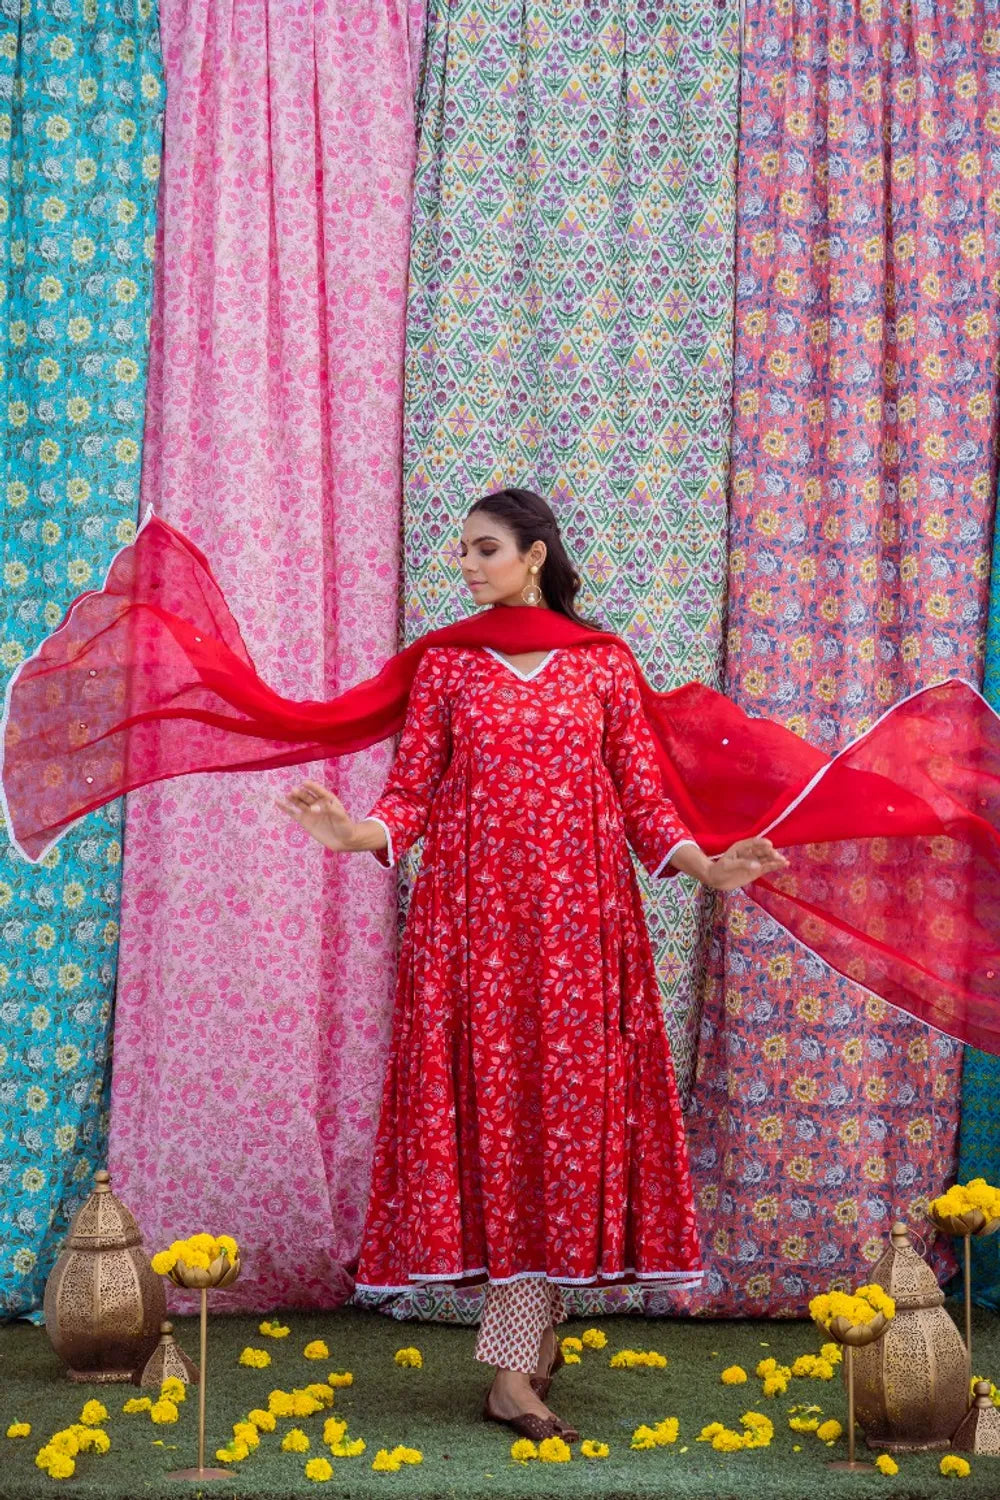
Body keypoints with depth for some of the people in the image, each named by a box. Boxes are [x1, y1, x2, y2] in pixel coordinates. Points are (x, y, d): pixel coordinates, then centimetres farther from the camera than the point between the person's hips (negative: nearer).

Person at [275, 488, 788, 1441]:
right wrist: (359, 834, -17)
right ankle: (535, 1341, 7)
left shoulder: (605, 665, 8)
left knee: (561, 1106, -2)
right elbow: (411, 793, 3)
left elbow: (644, 799, 7)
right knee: (488, 1106, -4)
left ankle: (513, 1368, 5)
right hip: (471, 916, 0)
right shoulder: (445, 665, 8)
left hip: (577, 920, 0)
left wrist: (706, 866, -9)